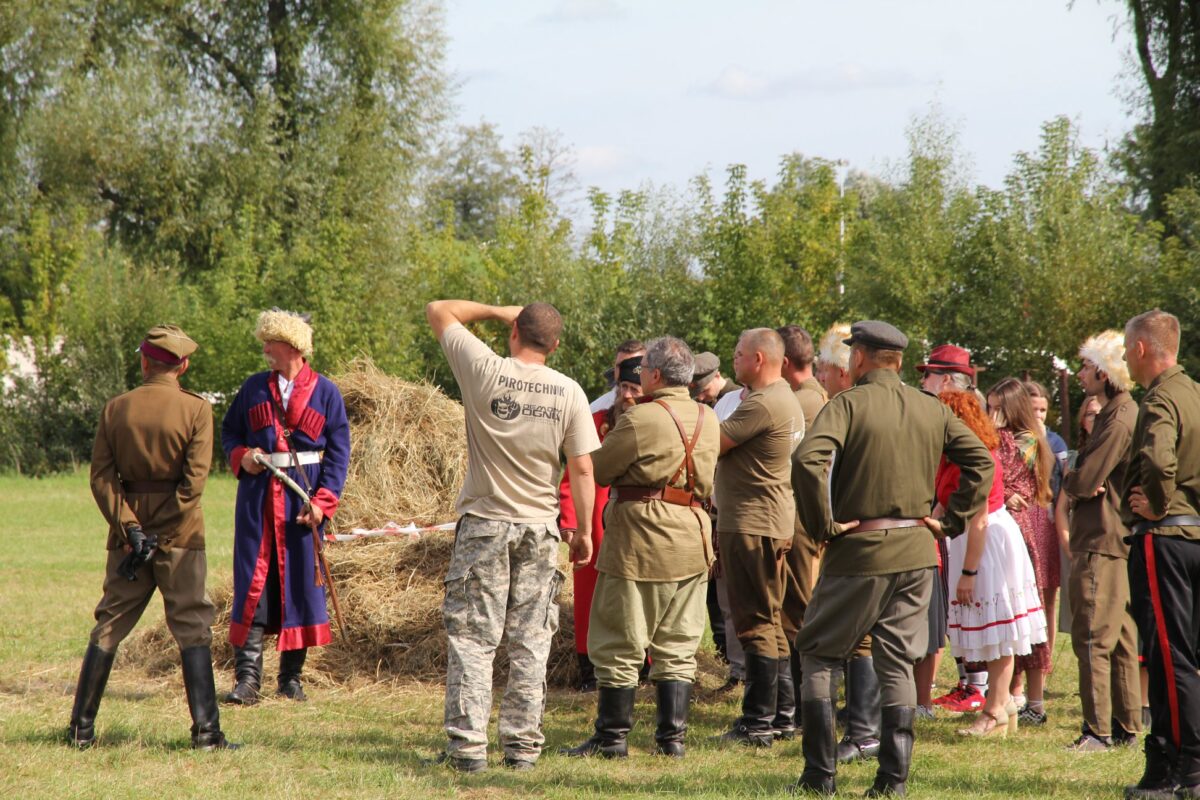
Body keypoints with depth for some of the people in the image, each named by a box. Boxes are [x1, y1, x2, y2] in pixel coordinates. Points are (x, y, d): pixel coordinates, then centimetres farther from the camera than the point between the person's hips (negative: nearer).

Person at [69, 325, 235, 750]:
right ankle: (206, 730, -3)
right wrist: (160, 537, -11)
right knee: (193, 629, 1)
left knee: (109, 625, 10)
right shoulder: (196, 409, -6)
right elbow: (193, 481, -13)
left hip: (128, 534, 3)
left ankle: (82, 727, 11)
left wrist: (130, 530, -7)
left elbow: (101, 476, -4)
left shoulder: (115, 409, 2)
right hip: (179, 535, -3)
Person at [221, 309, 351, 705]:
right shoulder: (254, 388, 10)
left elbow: (338, 451, 1)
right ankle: (248, 676, -5)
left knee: (301, 581, 3)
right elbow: (229, 431, 18)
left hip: (303, 496, -1)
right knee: (253, 581, -5)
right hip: (258, 496, 1)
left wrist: (323, 501, -9)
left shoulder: (325, 392, 3)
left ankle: (291, 679, 12)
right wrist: (240, 457, -5)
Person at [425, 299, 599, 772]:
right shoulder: (569, 392, -3)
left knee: (471, 639, 0)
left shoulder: (486, 372, -8)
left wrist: (498, 310, 13)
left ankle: (468, 746, -5)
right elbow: (582, 469, -1)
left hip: (484, 524, -2)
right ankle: (523, 746, 9)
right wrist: (584, 530, 8)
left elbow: (439, 311, 5)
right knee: (530, 642, 8)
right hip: (540, 529, 2)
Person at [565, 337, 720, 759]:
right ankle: (672, 735, 11)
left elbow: (597, 468, -8)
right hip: (692, 541, 7)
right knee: (677, 646, 12)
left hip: (640, 543, -7)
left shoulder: (641, 419, -15)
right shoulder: (708, 420, 8)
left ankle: (612, 736, 6)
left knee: (619, 644, 3)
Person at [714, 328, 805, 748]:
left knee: (755, 622, -8)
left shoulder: (762, 405, -19)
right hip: (776, 523, 11)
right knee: (770, 621, 16)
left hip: (751, 524, -11)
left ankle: (758, 722, -6)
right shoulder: (786, 399, 16)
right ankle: (784, 713, 21)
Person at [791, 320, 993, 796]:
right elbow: (980, 461, 9)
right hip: (916, 552, 5)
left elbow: (809, 462, -24)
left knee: (817, 655, 8)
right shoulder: (931, 409, 7)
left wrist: (823, 525, -15)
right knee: (897, 664, 11)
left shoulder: (847, 405, -9)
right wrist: (951, 521, 8)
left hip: (858, 549, -5)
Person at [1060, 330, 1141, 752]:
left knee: (1092, 638, -8)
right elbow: (1094, 477, 15)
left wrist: (1068, 482, 2)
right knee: (1121, 638, 12)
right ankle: (1126, 726, 17)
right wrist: (1080, 484, -7)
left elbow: (1083, 482, -19)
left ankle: (1098, 730, -8)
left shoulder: (1118, 422, -16)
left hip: (1102, 543, -10)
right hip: (1120, 540, 10)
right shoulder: (1125, 414, 17)